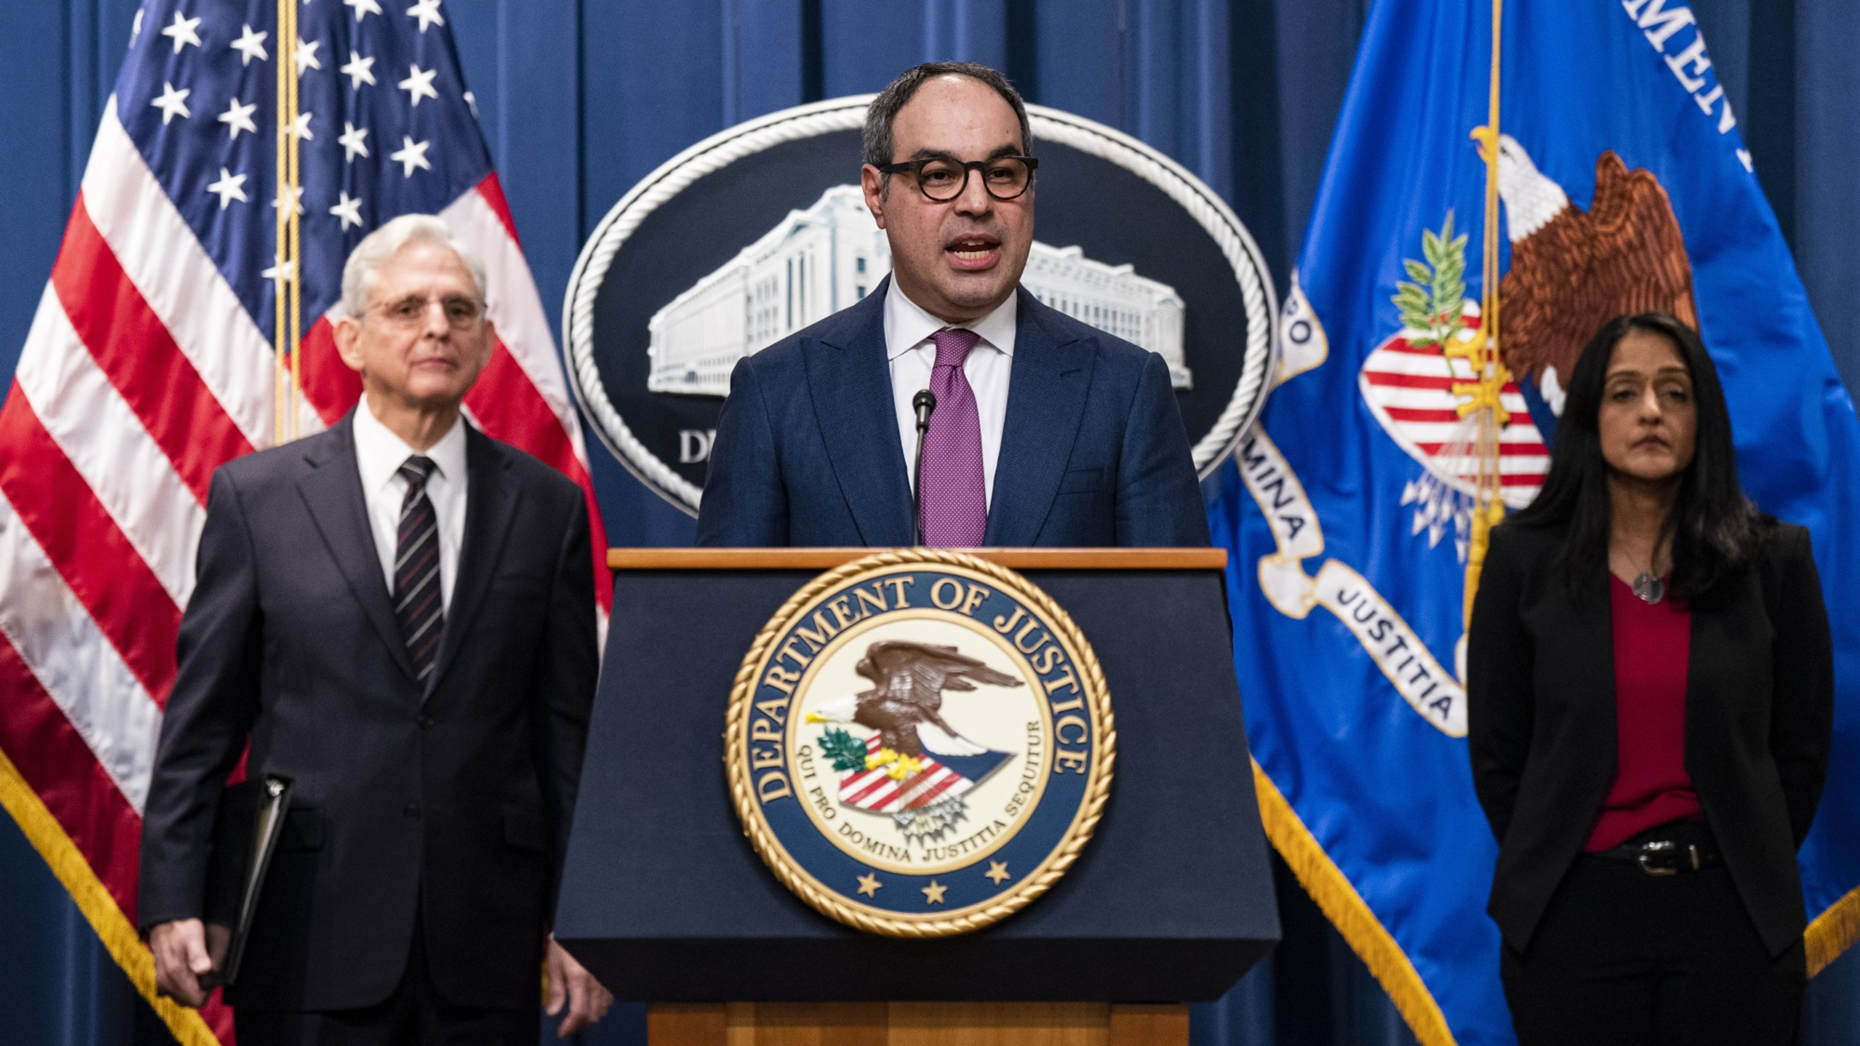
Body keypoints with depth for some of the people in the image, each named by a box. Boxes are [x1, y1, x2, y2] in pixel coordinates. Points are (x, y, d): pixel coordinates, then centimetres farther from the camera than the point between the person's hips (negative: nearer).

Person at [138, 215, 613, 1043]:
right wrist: (174, 903, -4)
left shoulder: (546, 507, 7)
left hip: (487, 944, 1)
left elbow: (568, 729, 7)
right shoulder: (256, 497, 4)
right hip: (311, 938, -1)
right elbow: (201, 719, 4)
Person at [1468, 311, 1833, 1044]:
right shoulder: (1524, 559, 1)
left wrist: (1753, 872, 3)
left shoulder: (1773, 560, 1)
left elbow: (1802, 744, 6)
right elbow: (1496, 749, 5)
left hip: (1731, 920, 0)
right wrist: (1545, 870, 3)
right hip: (1573, 918, 0)